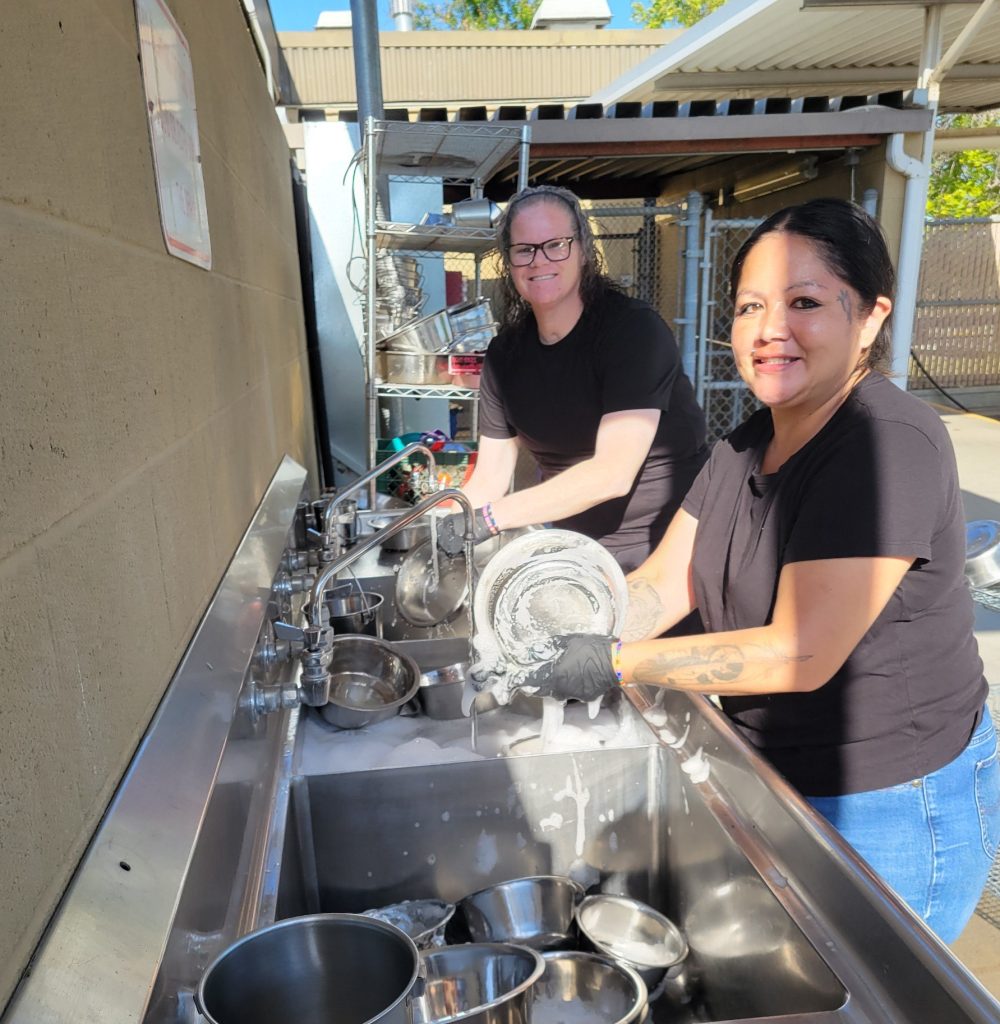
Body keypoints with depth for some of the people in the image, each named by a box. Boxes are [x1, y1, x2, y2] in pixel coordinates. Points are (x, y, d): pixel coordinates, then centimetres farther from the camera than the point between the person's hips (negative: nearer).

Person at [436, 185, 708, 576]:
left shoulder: (634, 328, -17)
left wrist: (488, 518, -28)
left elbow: (612, 473, -27)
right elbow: (488, 479, 2)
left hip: (667, 547, -4)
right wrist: (439, 538, -13)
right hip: (577, 551, 5)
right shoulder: (506, 351, 1)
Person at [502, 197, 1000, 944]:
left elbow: (801, 654, -29)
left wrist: (616, 663, -27)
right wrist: (557, 646, -18)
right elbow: (664, 583, -3)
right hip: (779, 780, 8)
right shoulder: (746, 447, 3)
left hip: (893, 811, -7)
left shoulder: (889, 446, -25)